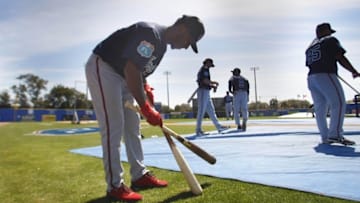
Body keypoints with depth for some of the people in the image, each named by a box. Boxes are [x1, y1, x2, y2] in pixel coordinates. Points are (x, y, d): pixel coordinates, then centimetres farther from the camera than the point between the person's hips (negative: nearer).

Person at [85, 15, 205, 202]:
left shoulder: (161, 44, 8)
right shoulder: (150, 33, -24)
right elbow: (131, 70, -33)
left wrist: (146, 88, -1)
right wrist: (146, 108, -32)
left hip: (121, 74, 10)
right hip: (101, 67, -10)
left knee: (133, 126, 9)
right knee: (113, 127, -13)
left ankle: (139, 175, 19)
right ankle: (114, 186, -4)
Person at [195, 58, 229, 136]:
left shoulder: (204, 70, 24)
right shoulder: (204, 69, -8)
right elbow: (206, 81, -21)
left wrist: (214, 86, 6)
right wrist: (215, 82, -6)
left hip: (206, 93, 11)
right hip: (203, 91, -11)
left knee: (211, 110, 10)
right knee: (201, 111, -9)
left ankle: (219, 127, 14)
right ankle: (198, 130, -6)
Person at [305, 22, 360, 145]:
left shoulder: (309, 48, 24)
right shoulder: (330, 40, 5)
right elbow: (340, 58, -4)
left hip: (311, 78, 7)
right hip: (326, 76, -7)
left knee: (320, 109, 6)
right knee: (339, 104, -8)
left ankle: (325, 137, 7)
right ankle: (335, 134, -18)